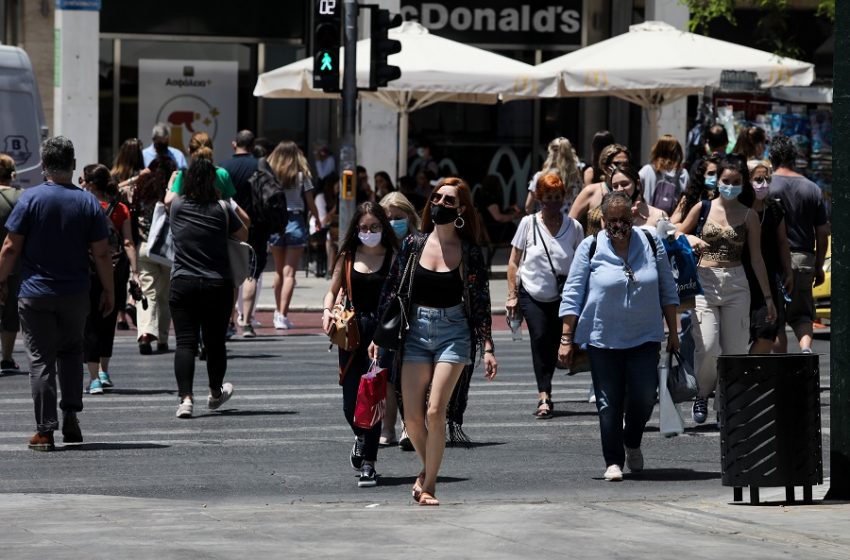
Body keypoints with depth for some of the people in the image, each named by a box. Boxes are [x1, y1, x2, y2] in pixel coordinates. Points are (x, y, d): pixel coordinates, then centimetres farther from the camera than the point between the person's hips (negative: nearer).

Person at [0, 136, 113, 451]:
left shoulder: (30, 199, -8)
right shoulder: (88, 203, -1)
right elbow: (101, 254, 0)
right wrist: (109, 291, 9)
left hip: (35, 295, -2)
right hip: (75, 294, 2)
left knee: (41, 360, 1)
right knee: (71, 352, 21)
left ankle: (45, 431, -2)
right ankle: (71, 415, 10)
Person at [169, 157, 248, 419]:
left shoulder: (177, 206, -1)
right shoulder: (222, 209, -5)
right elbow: (243, 235, 8)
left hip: (182, 284, 0)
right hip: (218, 285, 0)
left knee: (185, 342, -3)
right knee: (215, 342, 15)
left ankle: (185, 398, -19)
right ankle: (215, 393, 35)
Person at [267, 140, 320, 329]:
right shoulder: (301, 175, -3)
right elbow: (310, 203, 0)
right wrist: (318, 220, 17)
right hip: (296, 221, -2)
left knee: (279, 270, 18)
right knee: (289, 272, -4)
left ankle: (278, 312, 27)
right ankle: (282, 315, -12)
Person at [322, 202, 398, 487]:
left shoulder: (393, 258, 2)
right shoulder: (348, 257, 8)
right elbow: (334, 290, 14)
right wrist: (327, 311, -6)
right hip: (352, 332, 2)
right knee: (351, 403, 5)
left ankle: (368, 464, 1)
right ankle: (361, 437, 38)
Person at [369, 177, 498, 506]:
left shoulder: (469, 252, -1)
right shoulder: (413, 245, 4)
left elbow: (481, 302, 1)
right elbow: (391, 292, 9)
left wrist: (487, 348, -3)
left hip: (453, 333, -2)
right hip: (416, 332, 2)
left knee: (435, 413, -12)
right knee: (412, 418, 0)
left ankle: (429, 485, 1)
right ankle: (427, 468, 27)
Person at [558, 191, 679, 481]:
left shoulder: (652, 244, 3)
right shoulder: (590, 248, -2)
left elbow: (667, 290, 11)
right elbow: (572, 295, 0)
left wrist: (673, 332, 11)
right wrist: (566, 339, -4)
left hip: (645, 337, 1)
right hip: (603, 338, -1)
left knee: (644, 397, -6)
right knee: (609, 403, -2)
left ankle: (632, 444, 23)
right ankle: (613, 462, 8)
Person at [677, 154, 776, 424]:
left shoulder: (749, 216, 4)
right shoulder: (703, 208, 5)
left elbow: (756, 258, 7)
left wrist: (768, 296, 6)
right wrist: (691, 240, -7)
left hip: (736, 284, 1)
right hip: (705, 282, -1)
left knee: (735, 349, -2)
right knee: (707, 347, -14)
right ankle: (701, 395, 10)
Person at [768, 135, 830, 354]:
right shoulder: (812, 189, 5)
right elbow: (822, 233, 7)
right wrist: (819, 267, 16)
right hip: (804, 259, 3)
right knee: (801, 314, 13)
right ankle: (806, 346, -15)